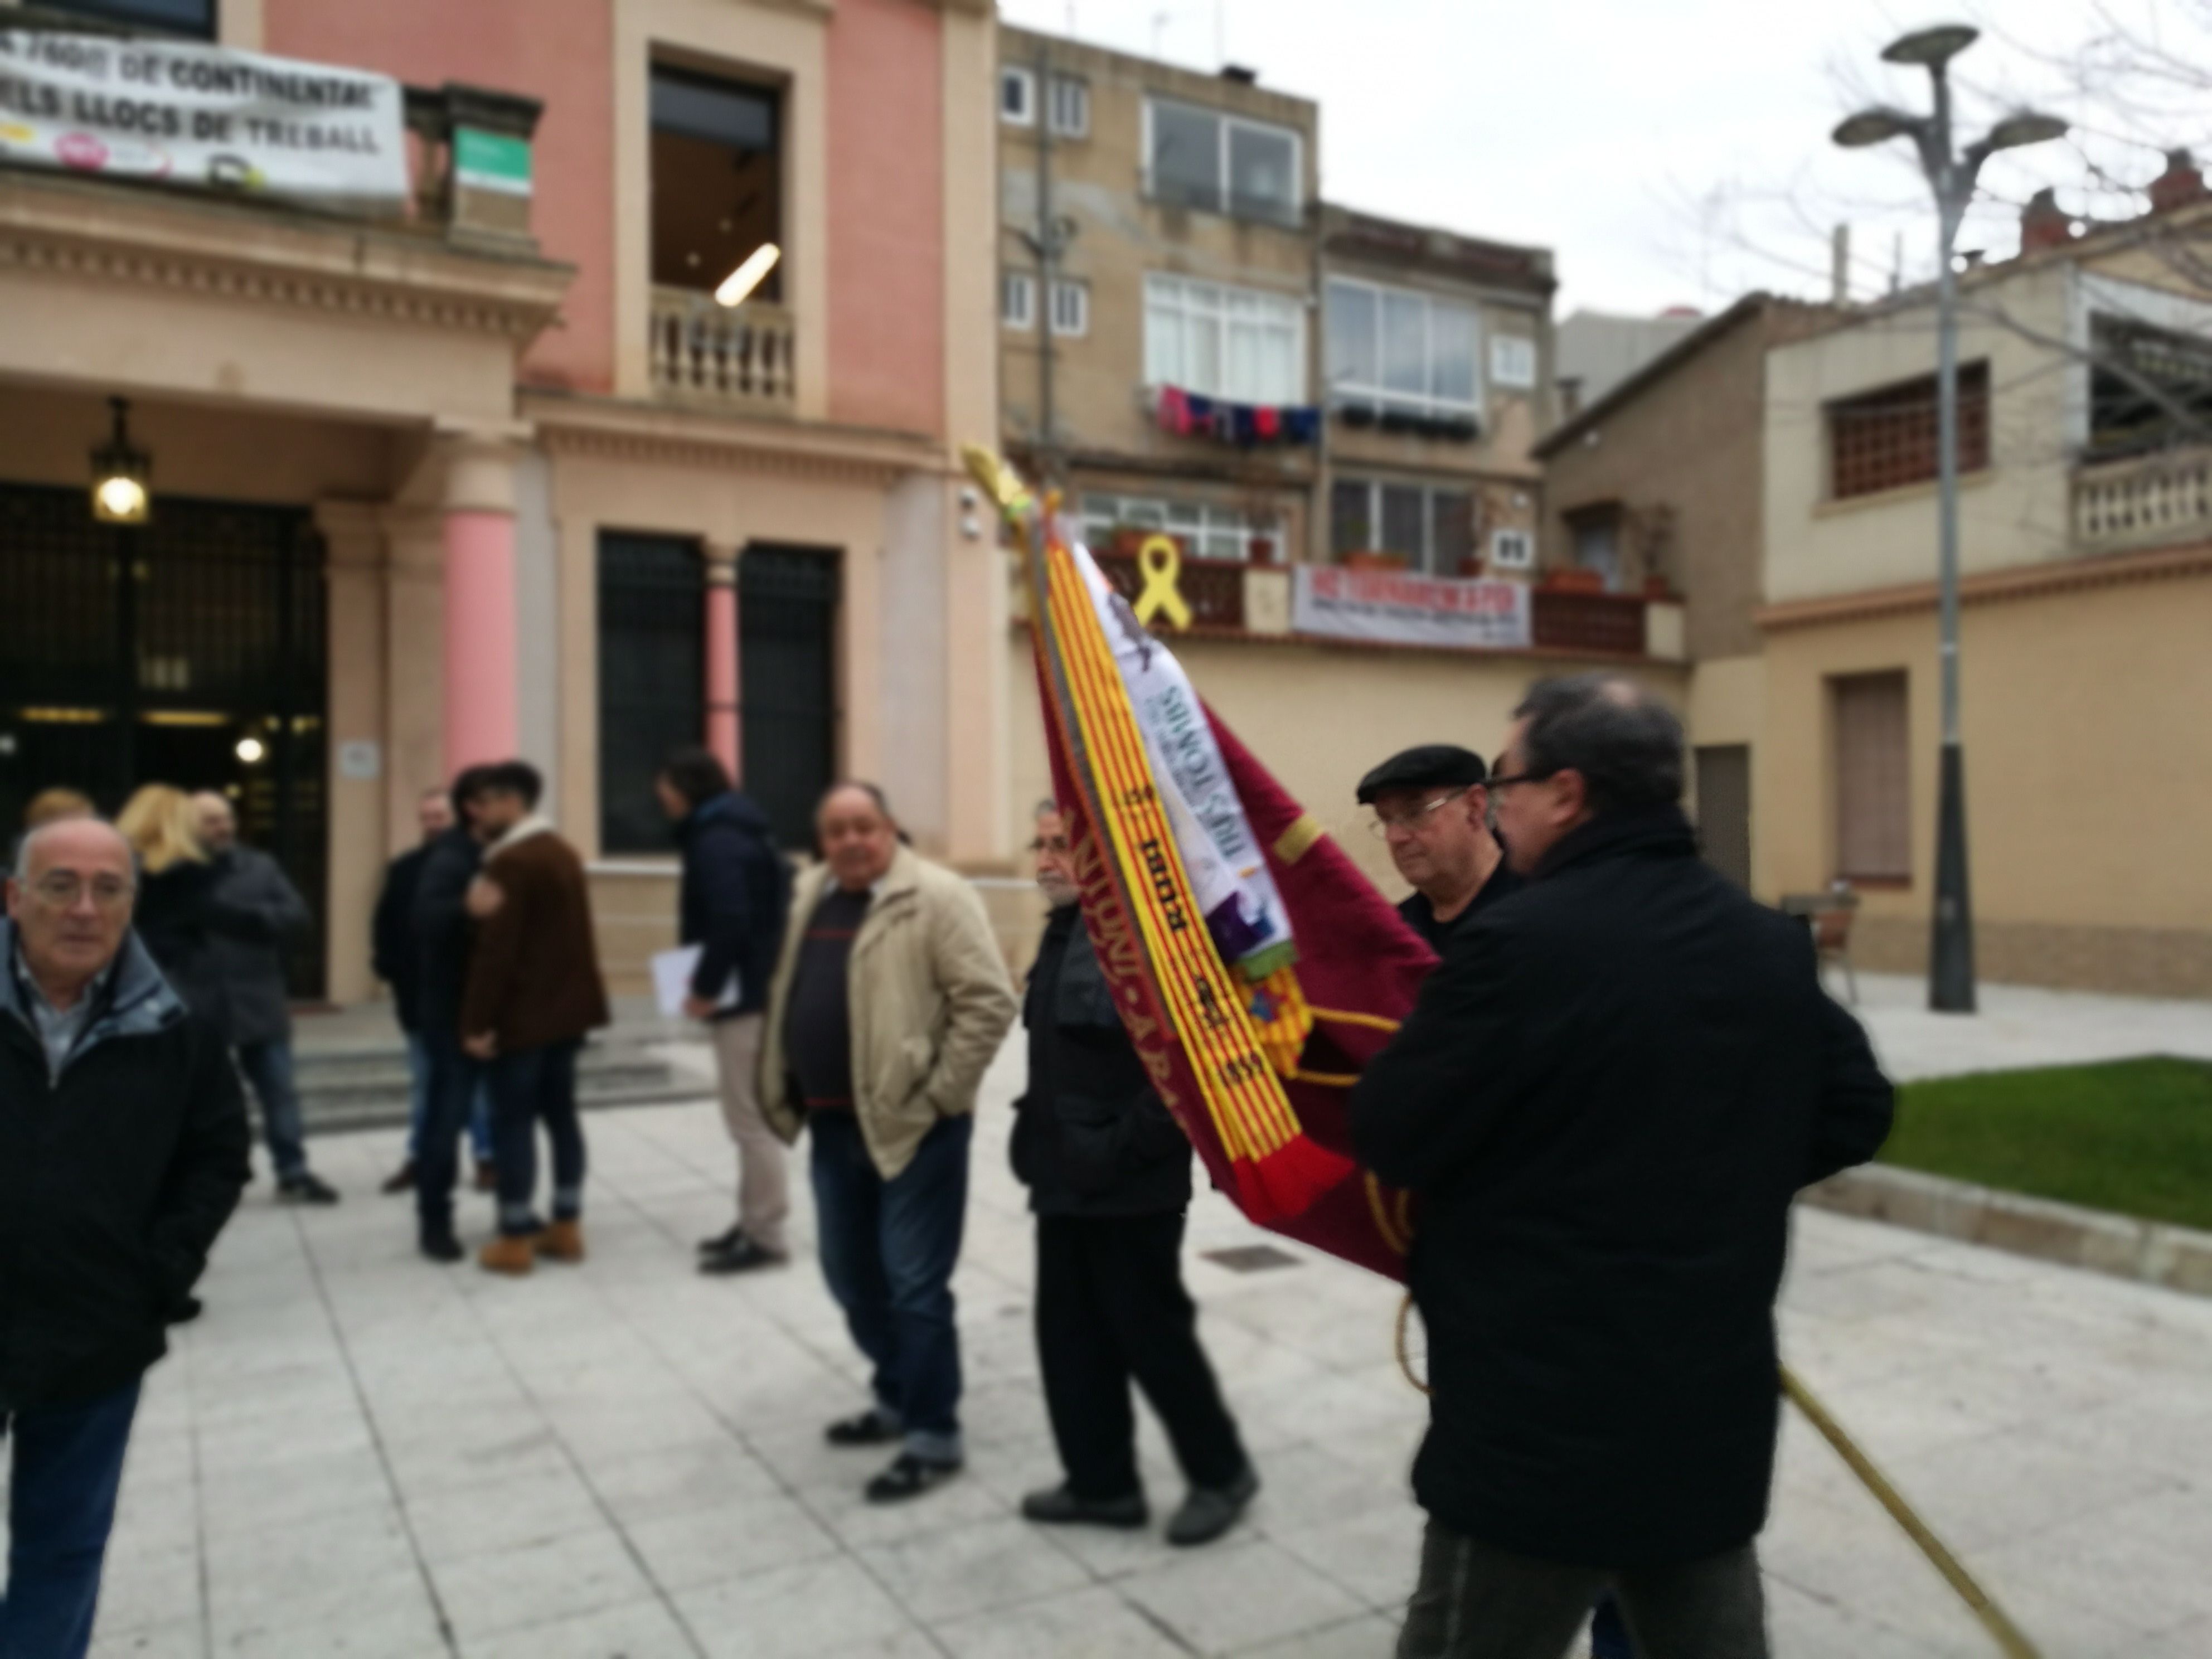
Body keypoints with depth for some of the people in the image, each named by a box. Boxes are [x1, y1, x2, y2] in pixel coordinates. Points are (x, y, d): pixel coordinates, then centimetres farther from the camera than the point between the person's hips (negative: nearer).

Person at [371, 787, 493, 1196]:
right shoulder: (403, 869, 8)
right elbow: (385, 925, 8)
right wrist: (389, 969, -5)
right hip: (420, 995, 5)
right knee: (424, 1084, 14)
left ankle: (487, 1157, 14)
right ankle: (418, 1158, 24)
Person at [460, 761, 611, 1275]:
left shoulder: (510, 863, -17)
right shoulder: (564, 854, 13)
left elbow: (496, 950, -20)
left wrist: (477, 1020, -17)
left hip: (520, 1016, -9)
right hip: (566, 1008, 9)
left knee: (513, 1120, -1)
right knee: (560, 1112, 12)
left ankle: (517, 1239, 3)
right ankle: (567, 1227, 17)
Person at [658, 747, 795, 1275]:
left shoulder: (716, 841, -15)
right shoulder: (739, 832, 16)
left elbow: (730, 923, -25)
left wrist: (706, 987, -16)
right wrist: (712, 982, 11)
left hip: (744, 997, -10)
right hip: (758, 990, 10)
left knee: (751, 1120, -4)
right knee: (755, 1117, 16)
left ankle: (767, 1235, 3)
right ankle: (755, 1223, 24)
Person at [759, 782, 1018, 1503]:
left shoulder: (936, 897, -12)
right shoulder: (810, 898, 11)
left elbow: (988, 1002, -16)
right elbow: (790, 995, 21)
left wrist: (939, 1094, -16)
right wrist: (785, 1090, 12)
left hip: (911, 1126, -8)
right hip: (833, 1123, 8)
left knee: (914, 1284, -1)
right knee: (851, 1276, 18)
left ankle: (934, 1436, 14)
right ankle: (899, 1398, 37)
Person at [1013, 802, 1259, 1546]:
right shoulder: (1064, 930, 11)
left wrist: (1128, 1150, -22)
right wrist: (1039, 1138, 14)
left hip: (1129, 1186, -9)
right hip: (1066, 1178, 9)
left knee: (1153, 1335, 5)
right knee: (1071, 1335, 15)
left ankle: (1221, 1472, 25)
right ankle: (1102, 1482, 30)